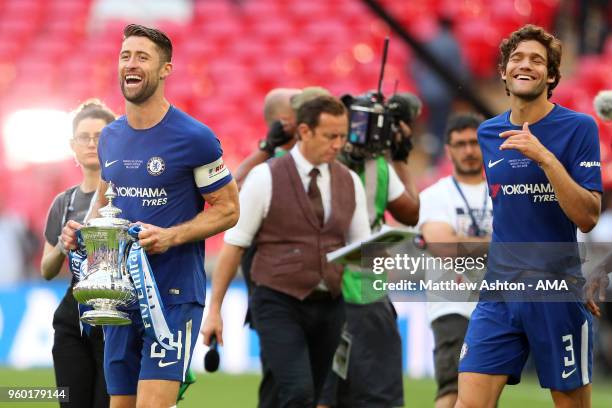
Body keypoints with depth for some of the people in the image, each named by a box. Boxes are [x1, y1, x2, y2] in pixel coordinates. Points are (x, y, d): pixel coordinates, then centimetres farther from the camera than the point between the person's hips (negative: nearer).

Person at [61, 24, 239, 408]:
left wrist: (171, 236, -19)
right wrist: (84, 228, 4)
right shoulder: (110, 137, 10)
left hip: (174, 293, -7)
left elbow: (228, 209, -5)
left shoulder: (194, 138, -9)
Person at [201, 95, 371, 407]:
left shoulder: (350, 182, 8)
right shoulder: (266, 178, -6)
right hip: (279, 303, -5)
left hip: (329, 307, 5)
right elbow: (233, 245, -3)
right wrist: (214, 309, -5)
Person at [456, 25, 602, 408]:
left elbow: (588, 217, -15)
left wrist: (545, 158, -23)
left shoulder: (579, 127, -6)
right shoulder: (488, 133, 9)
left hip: (558, 292, -4)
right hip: (499, 290, 4)